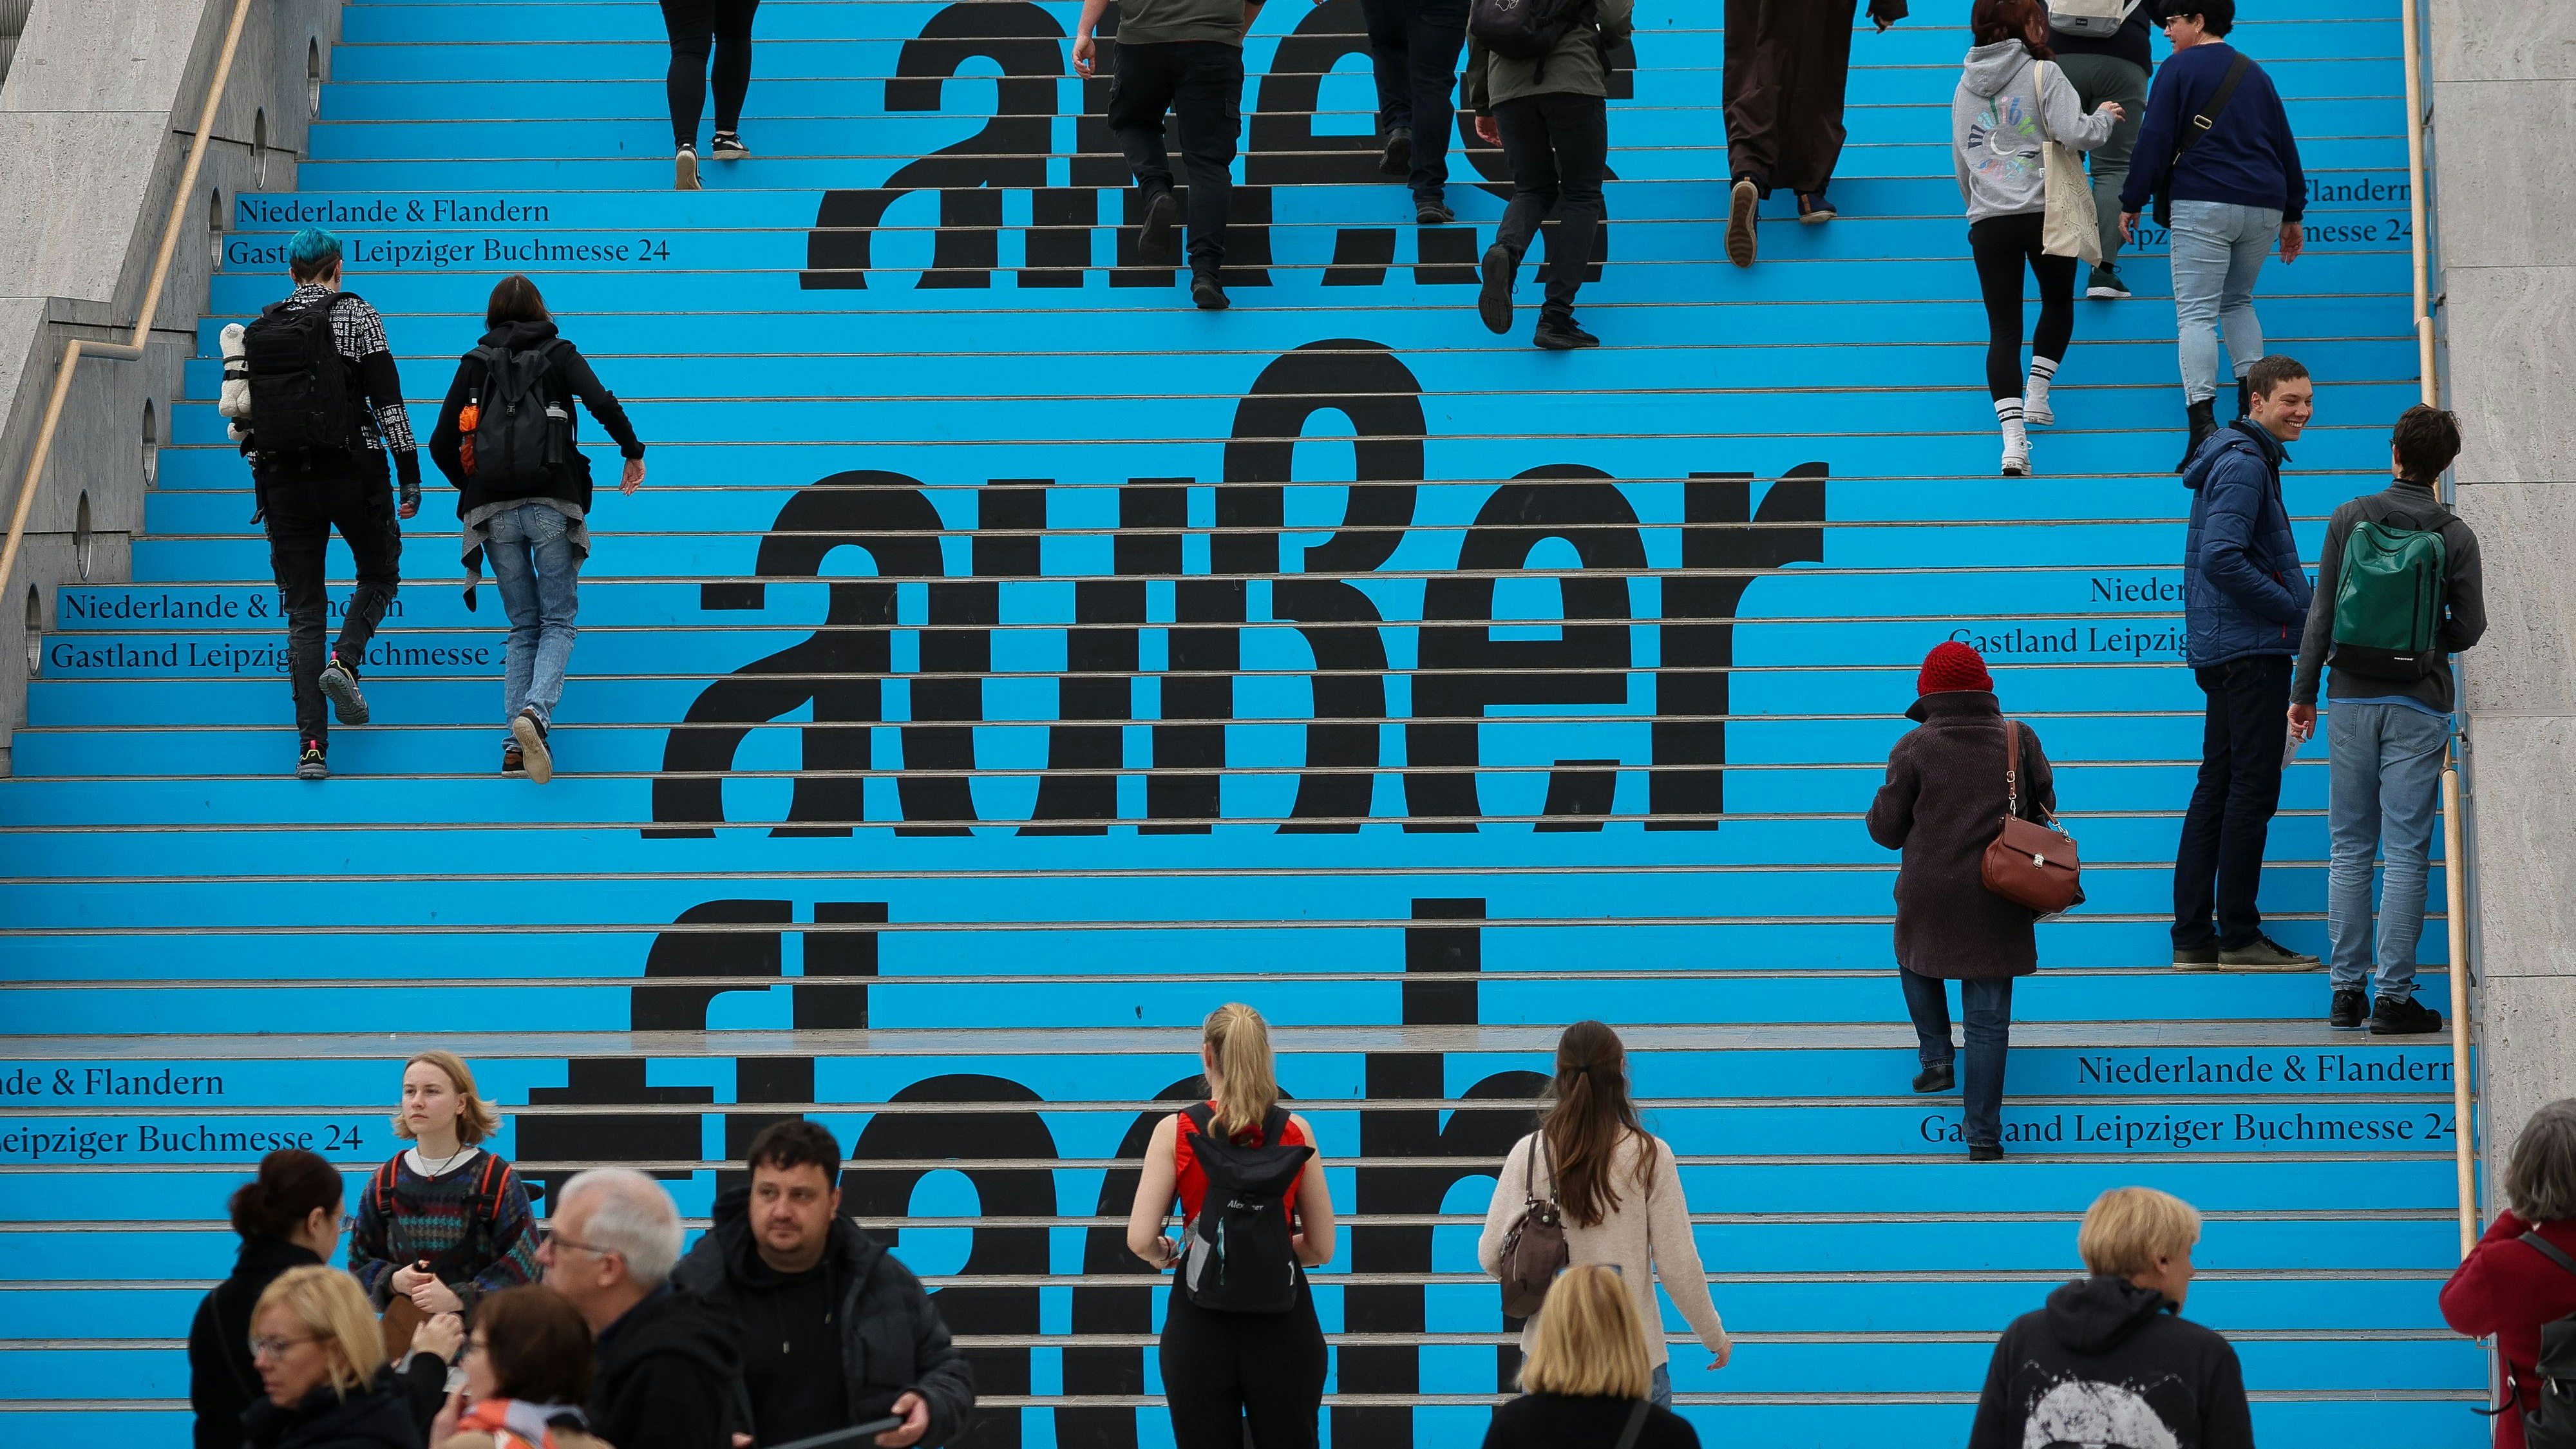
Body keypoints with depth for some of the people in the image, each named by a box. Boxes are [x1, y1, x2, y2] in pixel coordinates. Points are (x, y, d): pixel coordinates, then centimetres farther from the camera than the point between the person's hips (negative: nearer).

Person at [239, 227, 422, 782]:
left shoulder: (260, 330, 10)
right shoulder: (356, 315, -1)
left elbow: (245, 413, 12)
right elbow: (387, 398, -7)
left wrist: (264, 486, 21)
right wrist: (410, 472, -4)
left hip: (283, 479, 3)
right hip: (352, 472, -3)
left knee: (303, 613, 5)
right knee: (379, 574, 21)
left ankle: (311, 746, -4)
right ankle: (345, 660, -9)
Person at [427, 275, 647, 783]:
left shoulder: (476, 363, 13)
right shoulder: (558, 353, 9)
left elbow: (441, 444, 7)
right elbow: (603, 403, -8)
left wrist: (471, 486, 24)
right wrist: (634, 453, 8)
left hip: (494, 509, 2)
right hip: (552, 502, -2)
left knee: (523, 625, 12)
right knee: (558, 620, 4)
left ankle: (517, 742, -2)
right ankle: (536, 710, -24)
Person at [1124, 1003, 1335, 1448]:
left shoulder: (1175, 1132, -5)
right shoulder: (1295, 1131, -2)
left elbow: (1140, 1239, -11)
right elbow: (1321, 1248, 3)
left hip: (1202, 1326, -1)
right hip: (1282, 1326, 1)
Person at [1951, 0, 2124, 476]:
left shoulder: (1965, 87, 12)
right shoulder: (2042, 74, -5)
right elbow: (2076, 134, -16)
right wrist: (2105, 117, 4)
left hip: (1987, 221, 3)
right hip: (2045, 213, -3)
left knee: (2003, 330, 1)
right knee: (2058, 301, 24)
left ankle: (2013, 437, -12)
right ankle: (2036, 397, 18)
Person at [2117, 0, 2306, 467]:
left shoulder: (2179, 69, 0)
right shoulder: (2254, 74, 19)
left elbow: (2155, 139, -6)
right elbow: (2285, 144, 21)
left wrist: (2132, 202, 1)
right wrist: (2293, 214, 27)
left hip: (2203, 205, -6)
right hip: (2263, 207, 6)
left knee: (2196, 312, -7)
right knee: (2238, 302, 23)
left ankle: (2203, 424, -21)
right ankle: (2253, 404, 7)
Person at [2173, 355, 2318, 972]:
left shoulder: (2244, 461, 19)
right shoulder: (2245, 464, -14)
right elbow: (2222, 559, -24)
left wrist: (2298, 605, 15)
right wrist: (2298, 610, -17)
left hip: (2222, 651, 11)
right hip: (2252, 649, -11)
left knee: (2217, 788, 10)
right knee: (2253, 789, -7)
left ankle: (2192, 937, 11)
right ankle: (2239, 935, -4)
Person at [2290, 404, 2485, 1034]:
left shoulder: (2350, 519, -2)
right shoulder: (2456, 537, -4)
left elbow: (2321, 614, -2)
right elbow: (2468, 629, -2)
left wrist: (2303, 692, 6)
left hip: (2351, 699, 1)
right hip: (2418, 705, -1)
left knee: (2349, 848, 8)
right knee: (2406, 852, 0)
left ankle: (2346, 989, 8)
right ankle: (2393, 995, -2)